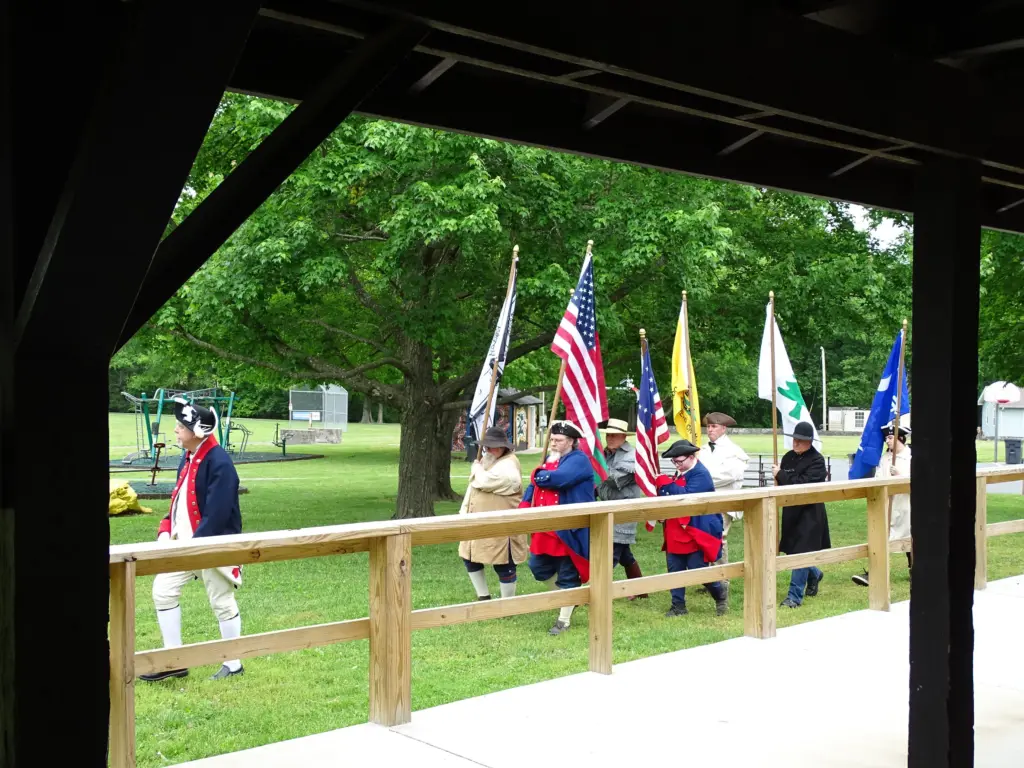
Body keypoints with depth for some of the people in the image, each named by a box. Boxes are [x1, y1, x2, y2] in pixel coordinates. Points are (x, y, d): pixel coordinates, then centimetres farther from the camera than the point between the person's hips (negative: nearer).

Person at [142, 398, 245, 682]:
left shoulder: (219, 463, -20)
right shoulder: (188, 458, 8)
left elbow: (217, 514, -24)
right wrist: (165, 531, 2)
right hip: (184, 542, 9)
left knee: (222, 603, 3)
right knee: (162, 590, 6)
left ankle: (233, 665, 20)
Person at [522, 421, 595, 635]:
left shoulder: (579, 460, -12)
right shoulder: (550, 459, 16)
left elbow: (557, 478, -28)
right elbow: (534, 484, 13)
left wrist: (539, 475, -8)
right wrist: (525, 505, -5)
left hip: (568, 530, -8)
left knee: (567, 575, 3)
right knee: (539, 568, 13)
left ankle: (564, 620, 13)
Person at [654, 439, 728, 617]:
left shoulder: (701, 475, -15)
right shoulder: (679, 474, 13)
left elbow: (687, 495, -29)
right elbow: (669, 496, 20)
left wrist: (666, 483, -23)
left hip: (696, 533, -8)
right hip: (676, 534, 8)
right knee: (674, 571, 8)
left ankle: (720, 595, 24)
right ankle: (678, 606, 17)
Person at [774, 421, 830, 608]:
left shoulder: (817, 460, -12)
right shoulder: (788, 457, 8)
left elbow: (803, 483, -23)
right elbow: (780, 481, 18)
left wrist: (781, 475, -17)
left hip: (809, 513, -7)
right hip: (791, 511, 7)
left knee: (800, 552, -7)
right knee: (792, 551, 14)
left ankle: (795, 596, 0)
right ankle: (814, 575, 43)